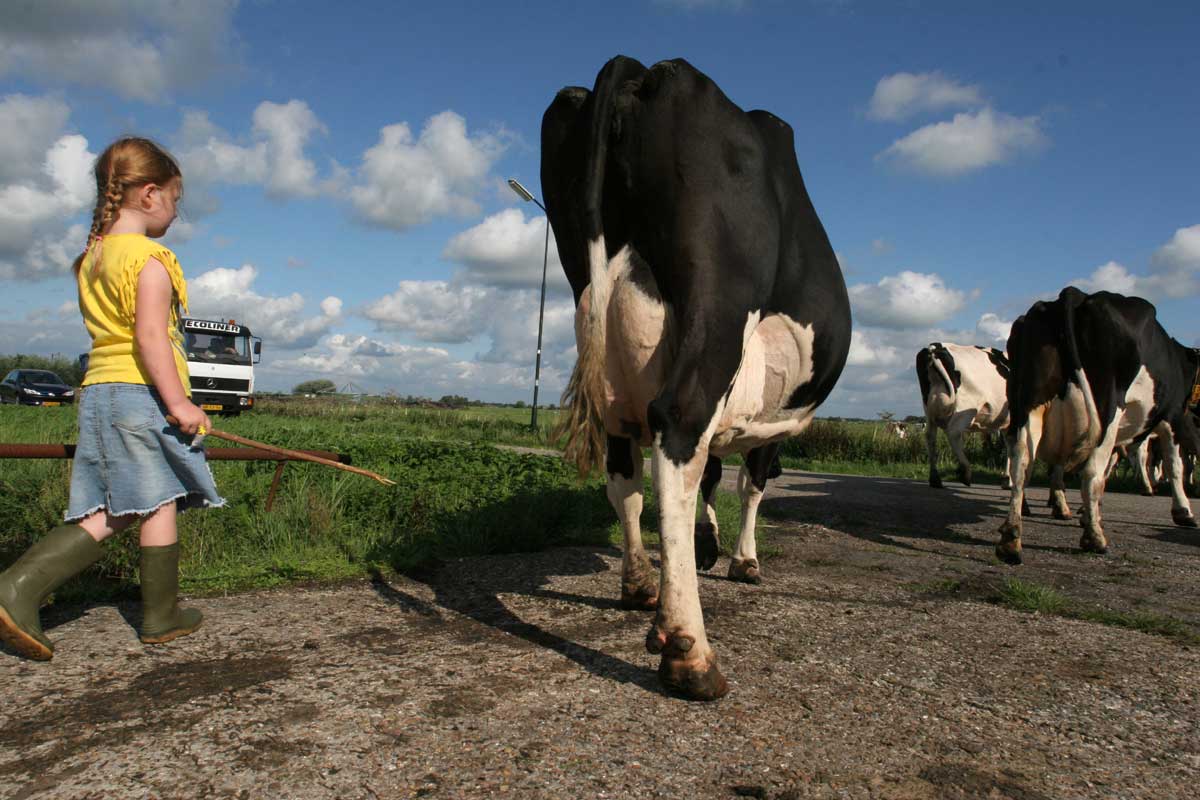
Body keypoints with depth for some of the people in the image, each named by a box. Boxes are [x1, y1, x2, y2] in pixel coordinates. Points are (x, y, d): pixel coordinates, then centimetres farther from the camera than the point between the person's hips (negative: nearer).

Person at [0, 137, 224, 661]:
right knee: (159, 503, 3)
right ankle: (161, 615, 14)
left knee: (106, 514, 10)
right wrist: (178, 402, -23)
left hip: (97, 390, 8)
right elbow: (150, 336, -20)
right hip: (141, 391, -8)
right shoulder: (149, 258, -11)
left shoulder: (91, 259, 17)